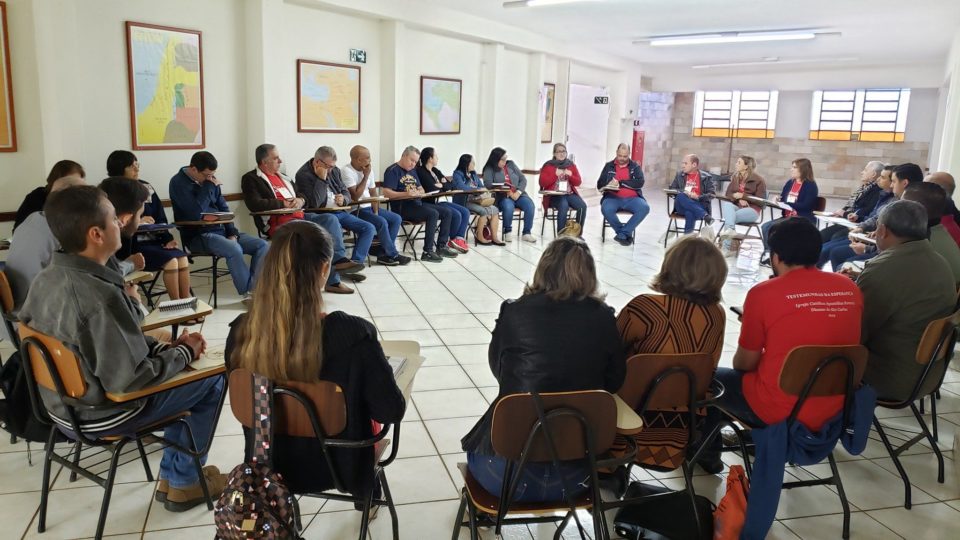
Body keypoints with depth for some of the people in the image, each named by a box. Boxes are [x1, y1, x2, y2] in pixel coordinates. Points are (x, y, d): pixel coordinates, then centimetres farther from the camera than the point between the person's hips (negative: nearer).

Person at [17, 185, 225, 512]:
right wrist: (184, 353, -14)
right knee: (212, 379, 3)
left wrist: (168, 347, 0)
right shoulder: (100, 295, -31)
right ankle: (184, 483, 17)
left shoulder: (47, 278, -3)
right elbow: (132, 380, -29)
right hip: (100, 414, -8)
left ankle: (172, 473, 27)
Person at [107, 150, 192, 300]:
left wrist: (167, 238, -2)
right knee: (170, 261, -23)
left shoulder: (145, 187, 11)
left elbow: (160, 218, 10)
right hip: (131, 244, -6)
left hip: (153, 239, 6)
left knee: (183, 258, -17)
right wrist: (136, 222, -20)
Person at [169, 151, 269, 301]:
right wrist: (209, 186, -13)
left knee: (262, 245, -11)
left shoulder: (210, 180, 12)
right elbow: (196, 213, -22)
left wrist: (232, 233, 0)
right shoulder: (179, 183, -9)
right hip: (198, 236, -7)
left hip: (221, 230, 7)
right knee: (234, 249, -34)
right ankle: (248, 293, -17)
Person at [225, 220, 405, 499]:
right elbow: (392, 411, -21)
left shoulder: (241, 331, -20)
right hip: (337, 466, -3)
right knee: (376, 415, 29)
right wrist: (378, 371, -1)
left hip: (268, 466, 4)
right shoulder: (353, 334, -32)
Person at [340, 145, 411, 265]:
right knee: (381, 222, -27)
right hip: (355, 210, -8)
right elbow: (356, 196, -21)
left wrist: (376, 211, -4)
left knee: (396, 218, -5)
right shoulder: (346, 171, -16)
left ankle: (383, 254, -7)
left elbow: (373, 193, 10)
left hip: (369, 207, 8)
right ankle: (392, 255, -9)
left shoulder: (369, 170, 7)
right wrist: (366, 176, -17)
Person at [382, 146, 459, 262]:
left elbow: (421, 189, 23)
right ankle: (427, 252, -27)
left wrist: (420, 191, -3)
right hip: (403, 207, -9)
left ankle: (442, 247, 0)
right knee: (433, 214, -29)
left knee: (446, 213, -2)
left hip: (417, 203, 9)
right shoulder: (393, 171, -5)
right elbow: (386, 193, -16)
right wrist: (407, 194, -27)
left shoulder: (413, 170, 21)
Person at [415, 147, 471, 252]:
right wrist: (443, 185, -4)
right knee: (456, 215, -23)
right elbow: (431, 189, -22)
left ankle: (459, 238, -16)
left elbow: (450, 185, 12)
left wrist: (441, 184, -8)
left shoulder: (435, 171, 16)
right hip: (430, 204, -9)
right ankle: (452, 240, -2)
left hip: (440, 201, 9)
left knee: (465, 212, -6)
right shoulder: (421, 172, -10)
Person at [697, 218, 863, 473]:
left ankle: (707, 453, 34)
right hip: (833, 409, 6)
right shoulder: (850, 289, -2)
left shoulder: (763, 293, -17)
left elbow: (745, 364, -7)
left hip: (778, 411, -6)